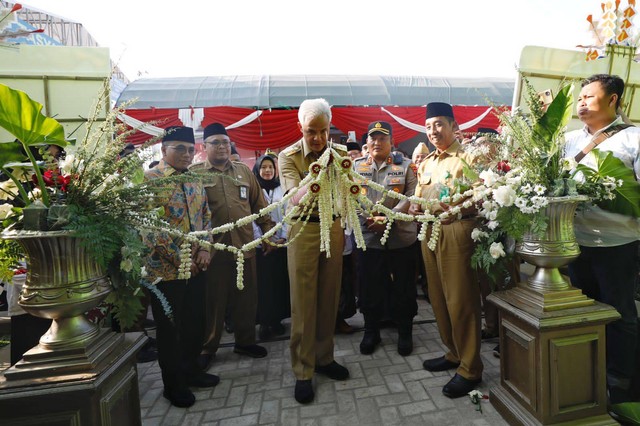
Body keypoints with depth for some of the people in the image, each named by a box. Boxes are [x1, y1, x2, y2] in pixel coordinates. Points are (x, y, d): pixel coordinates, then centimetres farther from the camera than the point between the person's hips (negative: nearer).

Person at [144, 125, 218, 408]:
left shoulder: (194, 180, 9)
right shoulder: (150, 179, -12)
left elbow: (206, 215, 11)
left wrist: (204, 249, -3)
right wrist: (180, 259, -16)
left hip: (196, 266, 6)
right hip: (165, 269, -6)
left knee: (195, 323, 17)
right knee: (169, 329, 10)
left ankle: (190, 371, 38)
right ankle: (173, 384, 29)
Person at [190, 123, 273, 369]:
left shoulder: (243, 171, 11)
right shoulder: (194, 173, 1)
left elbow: (259, 204, 12)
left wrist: (268, 233, 8)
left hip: (245, 246, 3)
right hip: (212, 248, -3)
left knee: (246, 298, 13)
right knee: (213, 300, 10)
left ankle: (245, 341, 32)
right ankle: (207, 348, 29)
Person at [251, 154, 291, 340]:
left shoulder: (281, 190, 10)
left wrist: (283, 237, -7)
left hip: (280, 244, 3)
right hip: (259, 244, -2)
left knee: (279, 281, 6)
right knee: (263, 283, 0)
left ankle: (277, 319, 18)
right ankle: (264, 322, 11)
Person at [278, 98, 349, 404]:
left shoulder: (340, 153, 4)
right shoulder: (288, 157, -6)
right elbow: (295, 200, -21)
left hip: (333, 227, 4)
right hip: (304, 230, -3)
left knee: (329, 297, 12)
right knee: (303, 301, 3)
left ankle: (324, 357, 32)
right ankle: (303, 371, 18)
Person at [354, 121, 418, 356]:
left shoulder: (406, 166, 4)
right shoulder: (356, 166, 9)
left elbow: (411, 196, -5)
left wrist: (389, 218, -18)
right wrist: (370, 218, -14)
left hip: (402, 237, -1)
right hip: (368, 237, 1)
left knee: (404, 287, 10)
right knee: (370, 287, 10)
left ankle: (405, 332, 30)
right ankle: (371, 332, 29)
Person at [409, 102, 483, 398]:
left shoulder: (468, 157, -3)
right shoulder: (425, 163, 18)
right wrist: (415, 208, 2)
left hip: (457, 230, -7)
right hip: (430, 231, 8)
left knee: (460, 300, -2)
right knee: (438, 296, 14)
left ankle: (470, 368, 14)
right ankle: (453, 353, 33)